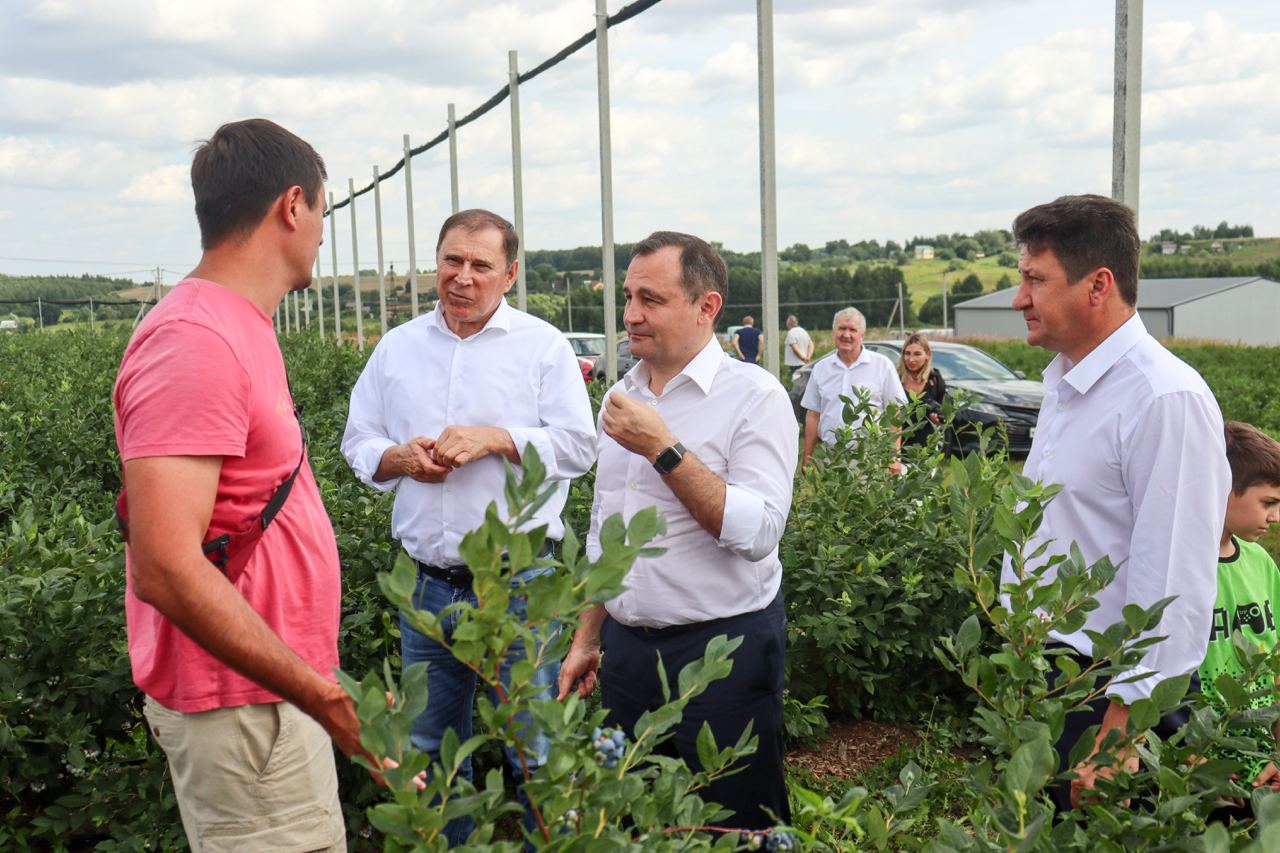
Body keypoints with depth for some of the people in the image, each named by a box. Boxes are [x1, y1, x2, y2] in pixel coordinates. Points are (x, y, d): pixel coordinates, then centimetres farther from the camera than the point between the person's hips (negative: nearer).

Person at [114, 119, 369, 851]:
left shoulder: (236, 328, 9)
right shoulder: (196, 342, -21)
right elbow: (166, 568, -27)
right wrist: (323, 695, -24)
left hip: (276, 686, 9)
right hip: (243, 706, -9)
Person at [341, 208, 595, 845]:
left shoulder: (543, 345, 0)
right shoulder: (397, 347, 11)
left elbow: (578, 446, -6)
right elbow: (357, 443, 14)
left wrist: (493, 439, -16)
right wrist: (399, 458, -8)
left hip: (519, 584, -4)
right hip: (428, 585, 4)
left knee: (536, 751, 3)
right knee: (428, 749, 17)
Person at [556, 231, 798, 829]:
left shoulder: (753, 395, -11)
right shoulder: (620, 396, 10)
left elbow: (758, 533, -23)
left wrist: (664, 449, -23)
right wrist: (587, 638, 17)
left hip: (723, 648, -6)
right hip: (626, 647, 7)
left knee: (734, 827, 4)